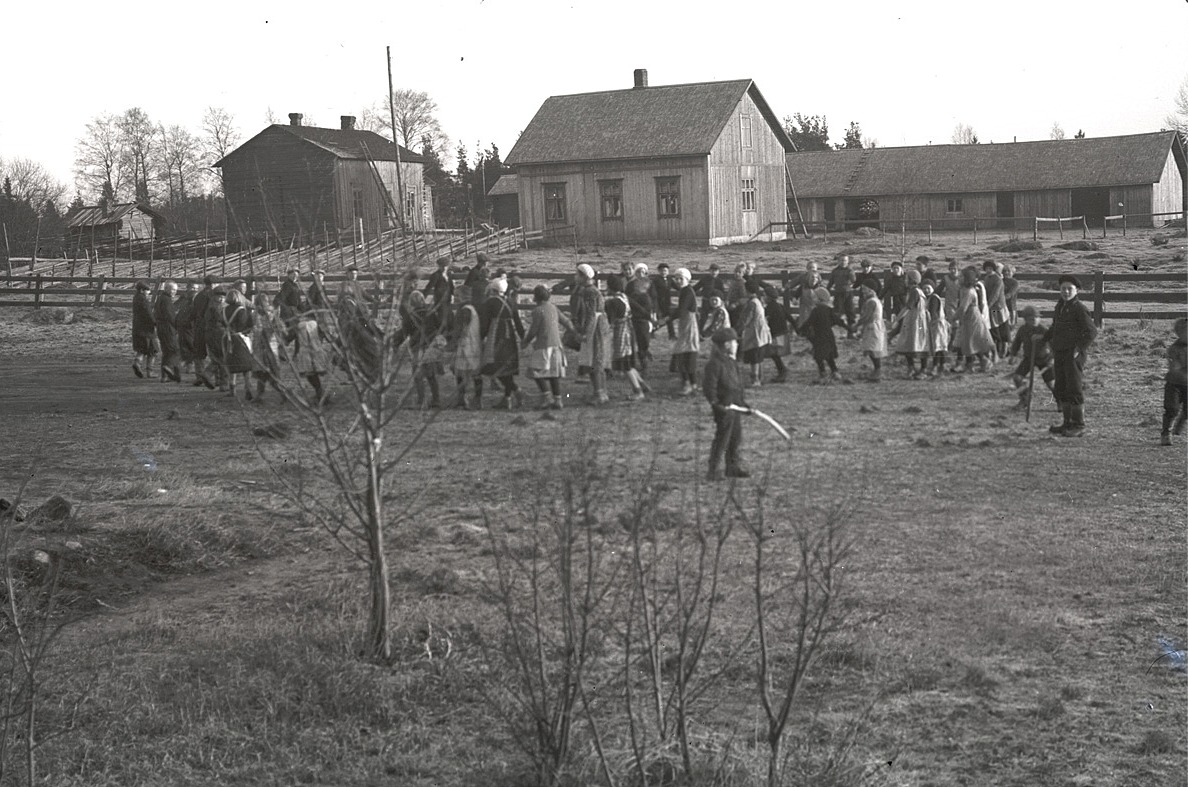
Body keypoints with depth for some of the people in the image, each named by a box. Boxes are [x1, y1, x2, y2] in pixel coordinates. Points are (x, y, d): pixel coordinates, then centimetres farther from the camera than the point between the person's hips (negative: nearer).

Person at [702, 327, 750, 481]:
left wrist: (743, 402, 18)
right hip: (724, 408, -9)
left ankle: (733, 468, 28)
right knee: (721, 439, -4)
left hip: (735, 406, 9)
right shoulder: (714, 364, -17)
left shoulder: (731, 362, 13)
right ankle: (714, 471, 3)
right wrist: (716, 404, -22)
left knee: (735, 439, 16)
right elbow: (708, 387, -20)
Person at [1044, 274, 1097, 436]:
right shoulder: (1060, 306, 13)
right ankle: (1068, 423, 20)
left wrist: (1079, 349, -19)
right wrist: (1046, 337, 13)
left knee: (1074, 389, -7)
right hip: (1059, 353, 8)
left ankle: (1079, 426, -1)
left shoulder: (1079, 309, -12)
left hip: (1073, 354, -8)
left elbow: (1092, 332, -14)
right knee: (1061, 389, 11)